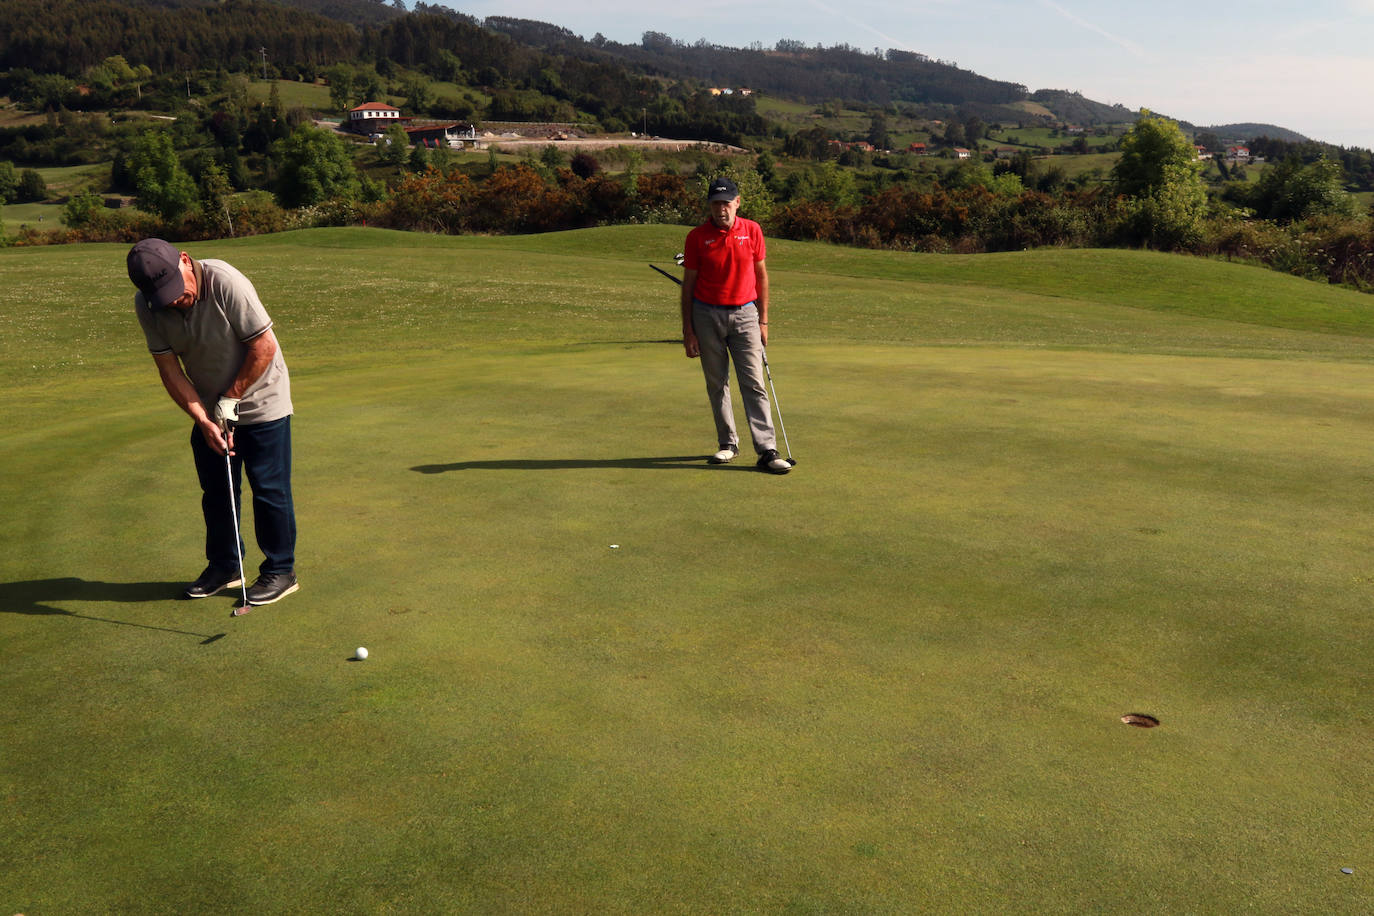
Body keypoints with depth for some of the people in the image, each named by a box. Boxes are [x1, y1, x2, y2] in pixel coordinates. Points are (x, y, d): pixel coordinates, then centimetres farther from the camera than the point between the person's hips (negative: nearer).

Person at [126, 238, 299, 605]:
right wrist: (204, 419, -16)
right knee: (215, 490, 11)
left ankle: (280, 571, 10)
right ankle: (224, 566, 27)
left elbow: (264, 347, -21)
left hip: (261, 402, -5)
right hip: (210, 409, 5)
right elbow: (169, 368, -7)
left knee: (269, 489, -2)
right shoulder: (146, 306, -11)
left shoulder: (227, 283, -27)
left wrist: (230, 400, -15)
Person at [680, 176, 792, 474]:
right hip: (707, 315, 0)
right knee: (716, 384, 7)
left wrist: (763, 320, 4)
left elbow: (761, 275, 8)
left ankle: (767, 451, -8)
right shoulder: (697, 237, -2)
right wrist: (688, 330, -2)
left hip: (745, 314, 0)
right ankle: (728, 443, 20)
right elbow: (688, 284, 1)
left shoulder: (752, 230, 1)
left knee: (754, 384, -6)